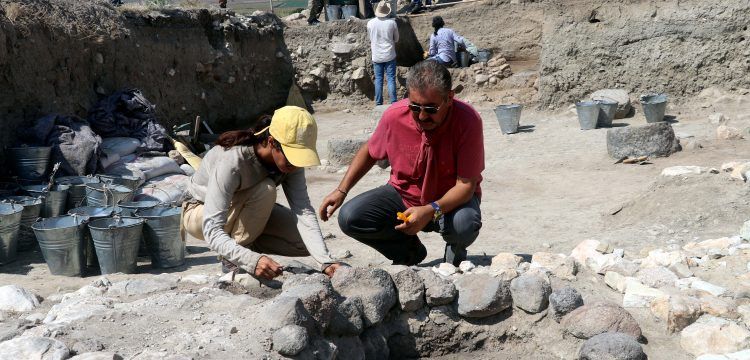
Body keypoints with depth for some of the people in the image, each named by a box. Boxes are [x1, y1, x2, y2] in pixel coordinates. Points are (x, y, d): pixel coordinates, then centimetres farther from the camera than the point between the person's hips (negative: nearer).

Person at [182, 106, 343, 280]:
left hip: (245, 211, 5)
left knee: (306, 242, -13)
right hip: (198, 212, -5)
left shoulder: (291, 157, -21)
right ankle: (231, 259, -18)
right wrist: (252, 260, -59)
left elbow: (304, 211, -28)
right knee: (266, 190, -34)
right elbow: (212, 230, -44)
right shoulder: (231, 161, -39)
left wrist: (326, 261, -41)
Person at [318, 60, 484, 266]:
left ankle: (455, 254, 3)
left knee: (466, 224, -38)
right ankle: (409, 253, 9)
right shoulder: (394, 116, -17)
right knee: (349, 218, -18)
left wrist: (431, 211, -39)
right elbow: (369, 152, 5)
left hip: (451, 199, -3)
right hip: (403, 194, 3)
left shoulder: (468, 121, -26)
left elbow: (466, 184, -24)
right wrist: (341, 190, -1)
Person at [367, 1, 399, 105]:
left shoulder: (370, 23, -6)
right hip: (390, 55, -1)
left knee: (378, 79, 7)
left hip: (376, 56, 1)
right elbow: (396, 39, 3)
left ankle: (379, 103, 9)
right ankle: (393, 103, 1)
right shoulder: (392, 22, -9)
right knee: (391, 79, 2)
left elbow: (370, 39, 7)